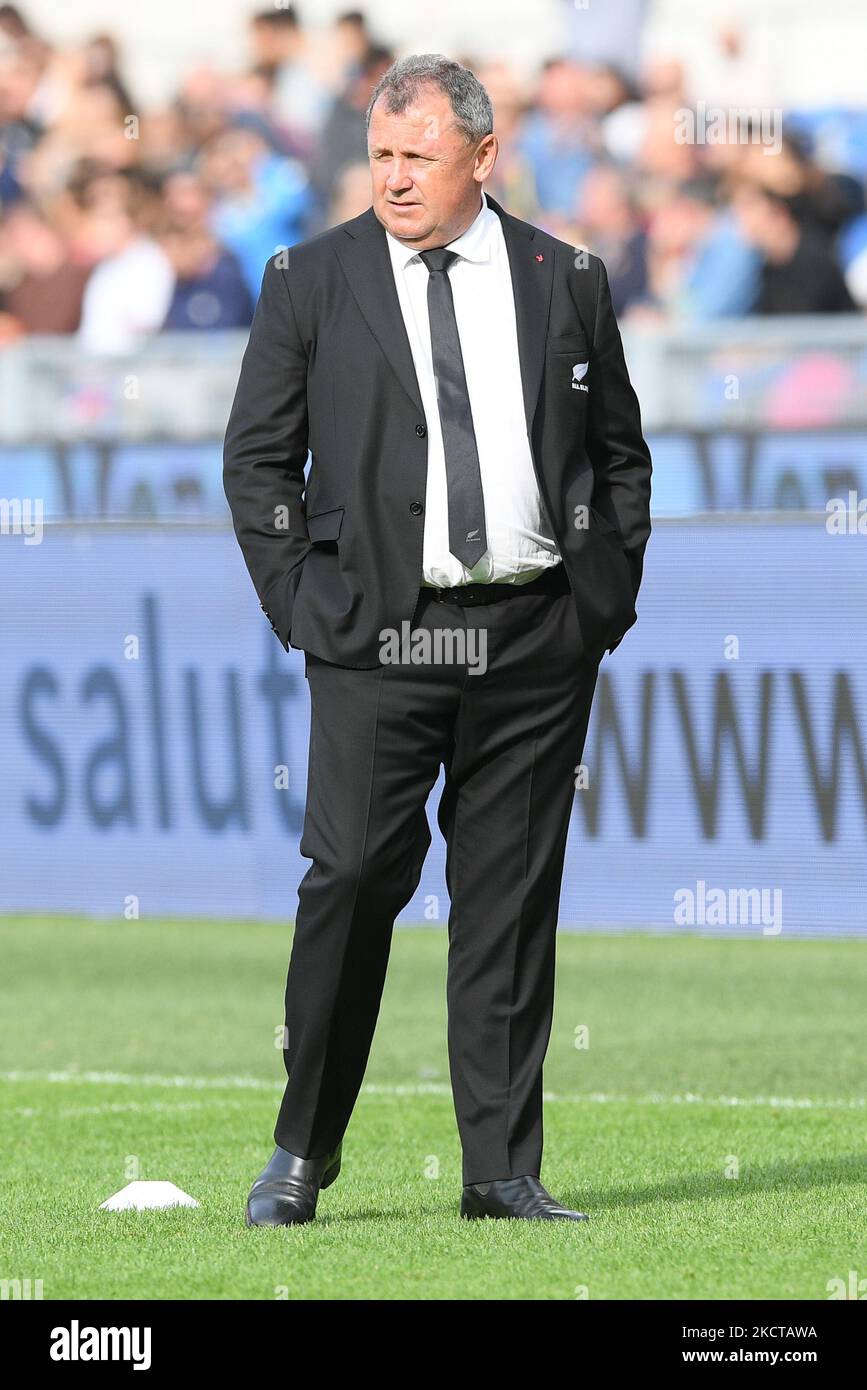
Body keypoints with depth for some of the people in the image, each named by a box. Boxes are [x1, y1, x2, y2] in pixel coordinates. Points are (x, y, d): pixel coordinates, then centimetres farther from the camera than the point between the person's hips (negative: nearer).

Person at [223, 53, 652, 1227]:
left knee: (512, 898, 3)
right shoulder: (311, 281, 4)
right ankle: (303, 1153, 5)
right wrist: (301, 603, -1)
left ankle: (504, 1172, 8)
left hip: (539, 644, 2)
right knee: (352, 879, -8)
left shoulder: (567, 283, 8)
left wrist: (609, 602, 7)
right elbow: (257, 458, 7)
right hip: (376, 639, -2)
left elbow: (621, 456, 16)